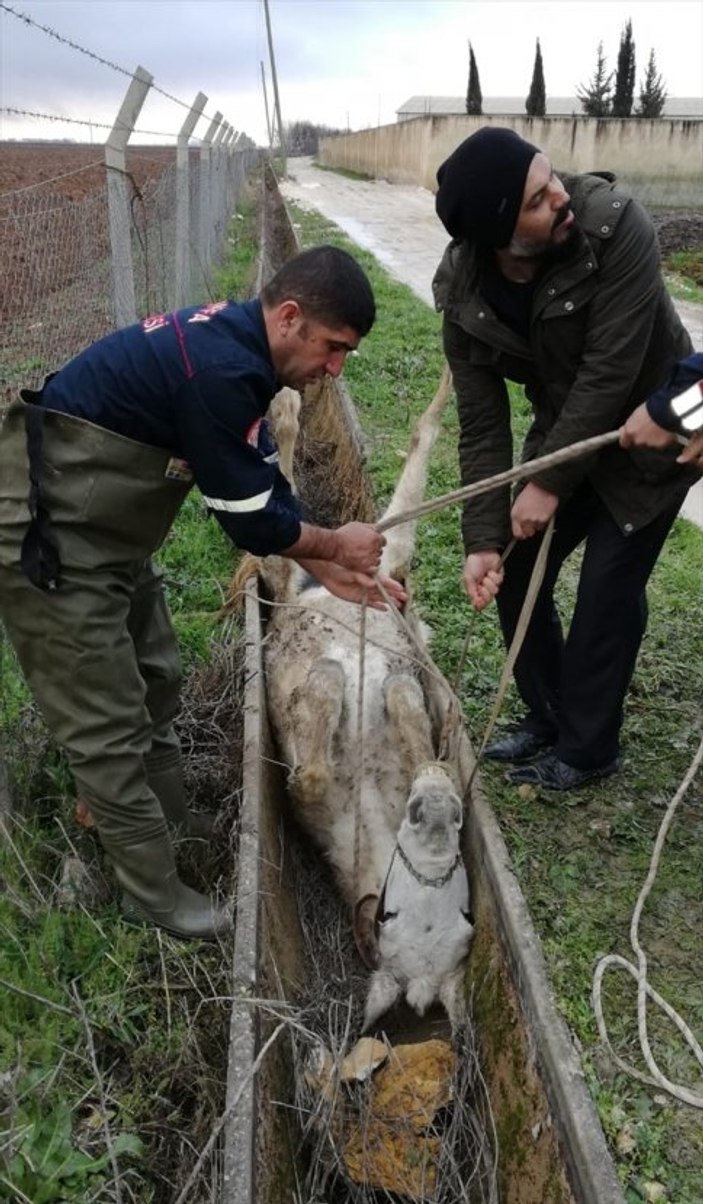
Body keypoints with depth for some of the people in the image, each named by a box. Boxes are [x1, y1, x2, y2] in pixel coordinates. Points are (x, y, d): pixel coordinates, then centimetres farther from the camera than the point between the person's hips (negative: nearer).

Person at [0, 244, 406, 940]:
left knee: (152, 683, 19)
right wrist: (335, 545, -3)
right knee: (109, 725, -1)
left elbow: (264, 480, 10)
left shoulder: (230, 342, 5)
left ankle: (174, 831, 36)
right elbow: (250, 517, -20)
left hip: (99, 529, 10)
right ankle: (154, 895, 15)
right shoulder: (220, 369, -27)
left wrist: (327, 570, 7)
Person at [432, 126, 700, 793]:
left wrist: (549, 482, -25)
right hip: (564, 432, 5)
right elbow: (482, 423, -14)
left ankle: (588, 746, 16)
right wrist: (483, 539, -19)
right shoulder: (463, 292, -18)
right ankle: (547, 715, 27)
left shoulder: (615, 225, -30)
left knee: (607, 586, -5)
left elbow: (610, 372, -30)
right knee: (514, 568, 5)